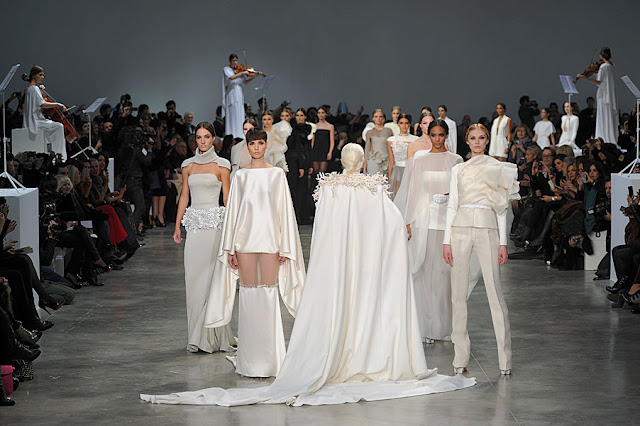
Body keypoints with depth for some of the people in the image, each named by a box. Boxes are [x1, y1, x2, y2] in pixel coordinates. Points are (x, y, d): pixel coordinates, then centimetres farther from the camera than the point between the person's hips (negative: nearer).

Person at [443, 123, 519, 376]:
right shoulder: (458, 170, 13)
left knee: (495, 293, -7)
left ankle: (505, 359, -4)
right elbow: (452, 206, 10)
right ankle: (461, 358, 7)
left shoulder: (498, 169, 8)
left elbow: (501, 208, 6)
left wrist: (503, 242, -1)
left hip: (487, 229, -2)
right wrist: (446, 241, 2)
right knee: (459, 293, 1)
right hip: (461, 229, 2)